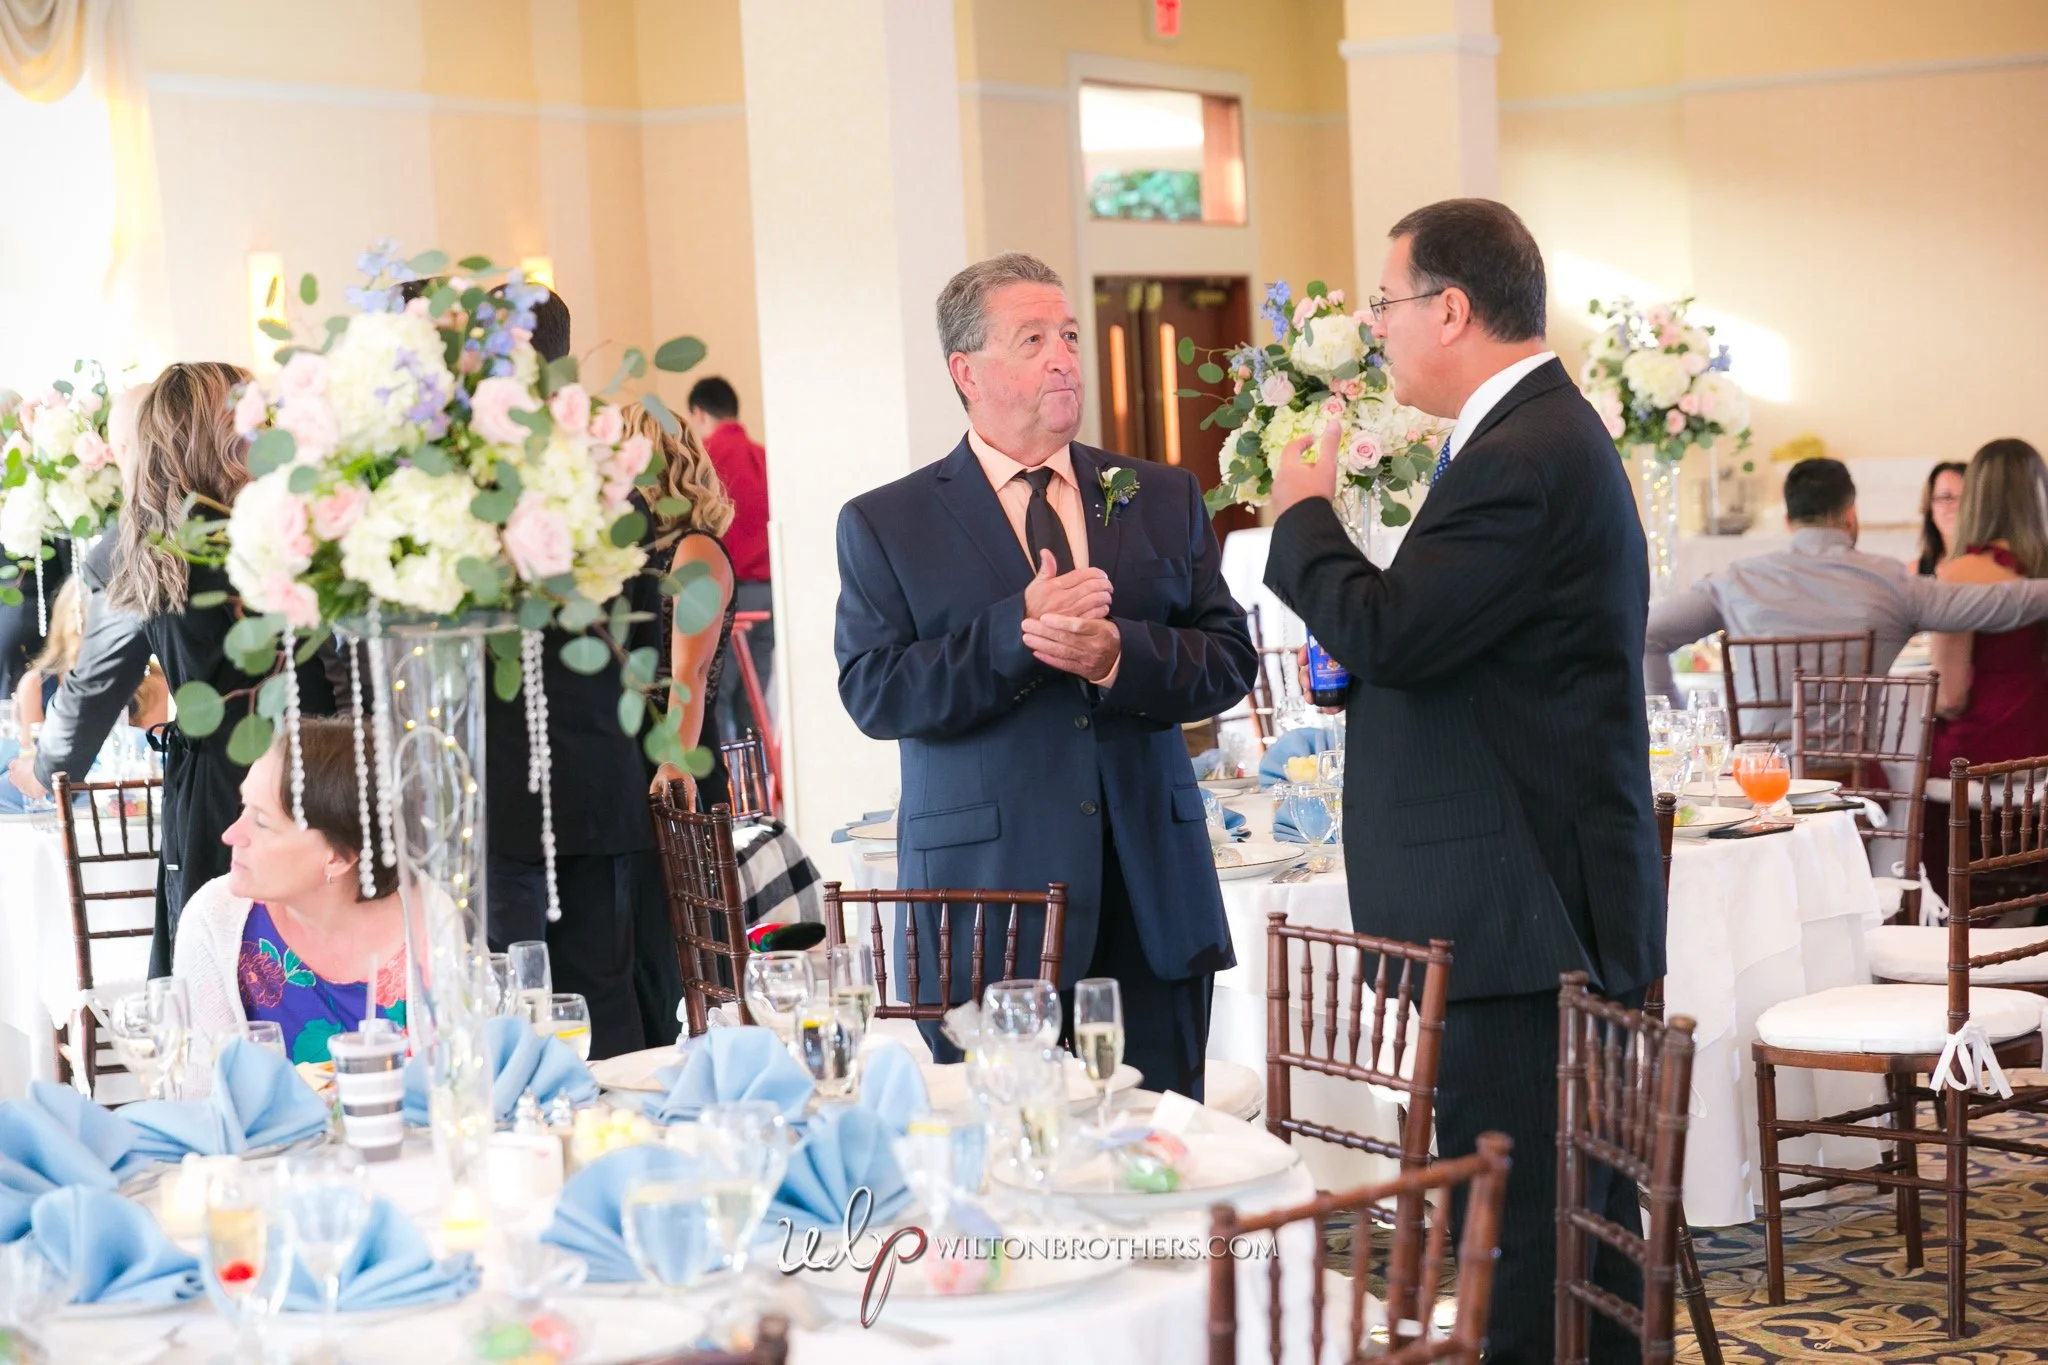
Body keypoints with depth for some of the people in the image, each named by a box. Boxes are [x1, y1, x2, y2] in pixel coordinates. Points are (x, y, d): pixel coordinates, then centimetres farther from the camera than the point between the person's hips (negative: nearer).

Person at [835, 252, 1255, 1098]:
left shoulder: (1162, 498, 13)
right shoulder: (884, 524, 4)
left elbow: (1230, 660, 7)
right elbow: (874, 694, -6)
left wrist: (1120, 654, -13)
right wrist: (1016, 628, -18)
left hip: (1153, 903, 3)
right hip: (991, 908, -3)